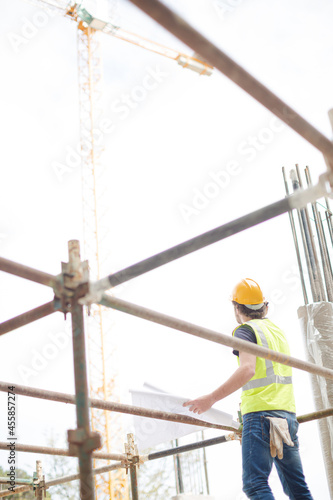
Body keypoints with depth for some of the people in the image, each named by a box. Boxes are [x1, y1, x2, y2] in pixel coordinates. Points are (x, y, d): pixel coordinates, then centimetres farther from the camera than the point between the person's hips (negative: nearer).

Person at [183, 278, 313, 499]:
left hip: (261, 415, -8)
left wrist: (211, 398, -22)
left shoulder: (246, 330, -3)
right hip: (288, 415, 8)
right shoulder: (278, 331, 20)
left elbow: (248, 369, -20)